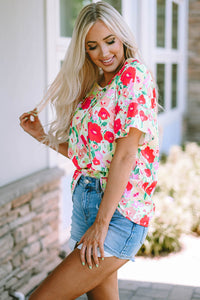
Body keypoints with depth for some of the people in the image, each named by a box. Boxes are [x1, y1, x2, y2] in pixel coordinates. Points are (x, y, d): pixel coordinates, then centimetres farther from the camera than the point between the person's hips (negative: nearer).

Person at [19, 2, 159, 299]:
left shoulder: (134, 75, -9)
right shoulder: (94, 88, 16)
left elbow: (126, 153, -16)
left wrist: (101, 223, -18)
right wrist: (42, 135, 9)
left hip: (120, 211, -8)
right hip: (84, 202, 8)